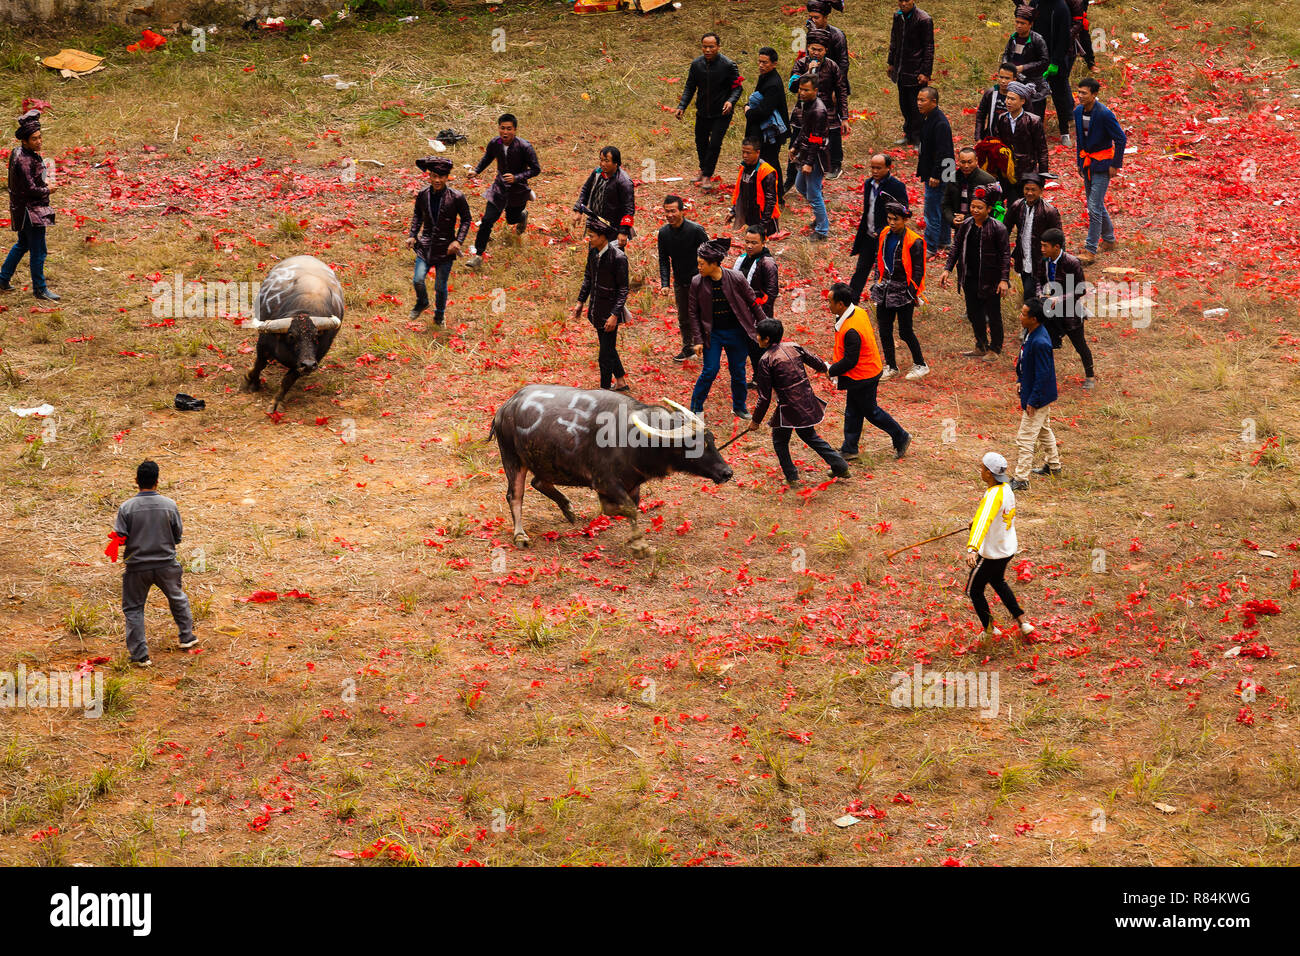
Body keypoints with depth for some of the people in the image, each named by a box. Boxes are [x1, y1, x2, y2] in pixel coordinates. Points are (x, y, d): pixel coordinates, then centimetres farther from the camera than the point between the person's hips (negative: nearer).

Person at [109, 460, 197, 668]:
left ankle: (140, 654, 6)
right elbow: (178, 536, 1)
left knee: (133, 608, 11)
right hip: (166, 565, 2)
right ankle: (187, 637, 39)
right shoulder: (169, 505, -8)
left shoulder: (127, 508, -13)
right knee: (177, 598, 27)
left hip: (137, 567, -2)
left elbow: (120, 539, -12)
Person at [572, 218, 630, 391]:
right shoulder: (593, 249, -1)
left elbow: (623, 289, -17)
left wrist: (615, 315, -20)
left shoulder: (618, 258, -23)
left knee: (606, 355, -1)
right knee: (608, 349, 22)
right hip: (596, 309, 8)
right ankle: (620, 382, 38)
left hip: (609, 311, -8)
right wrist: (581, 301, 13)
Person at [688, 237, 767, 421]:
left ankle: (739, 406, 30)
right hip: (712, 334, 0)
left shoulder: (736, 279, -12)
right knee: (710, 371, -5)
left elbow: (753, 303, 0)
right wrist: (698, 340, -6)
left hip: (736, 333, 0)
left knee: (738, 371, 10)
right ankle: (696, 409, 10)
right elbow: (694, 313, -2)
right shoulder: (697, 283, -9)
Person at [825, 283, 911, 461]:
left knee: (871, 412, 9)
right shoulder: (859, 311, -3)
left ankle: (901, 438, 24)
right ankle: (849, 449, 29)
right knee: (852, 413, 18)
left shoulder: (851, 330, -33)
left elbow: (850, 361, -29)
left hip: (861, 378, -10)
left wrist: (831, 370, -12)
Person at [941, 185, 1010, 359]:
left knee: (993, 315, 4)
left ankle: (995, 349, 18)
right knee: (974, 314, 14)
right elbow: (956, 247, 13)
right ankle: (981, 347, 30)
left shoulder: (997, 228, -12)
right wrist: (948, 269, 5)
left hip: (989, 279, -6)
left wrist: (1004, 279, -16)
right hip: (970, 278, 6)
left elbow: (1005, 254, -11)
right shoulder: (967, 225, 4)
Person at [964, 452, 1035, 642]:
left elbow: (984, 521, -46)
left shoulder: (993, 496, -31)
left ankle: (988, 630, 26)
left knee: (973, 590, 13)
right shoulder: (1006, 489, -2)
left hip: (992, 553, -9)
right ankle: (1021, 621, 33)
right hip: (1009, 548, 9)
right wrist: (975, 522, 34)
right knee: (997, 581, 33)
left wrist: (972, 548, -59)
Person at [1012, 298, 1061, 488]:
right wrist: (1021, 380, 20)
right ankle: (1053, 465, 44)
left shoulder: (1040, 343, -32)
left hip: (1038, 396, -11)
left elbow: (1043, 375, -27)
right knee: (1043, 430, 27)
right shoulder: (1030, 332, -2)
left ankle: (1021, 479, 3)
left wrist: (1033, 401, -22)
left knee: (1026, 438, -4)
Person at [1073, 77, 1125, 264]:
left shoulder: (1104, 114, -21)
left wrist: (1115, 165, -13)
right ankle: (1109, 239, 35)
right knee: (1096, 204, 17)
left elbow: (1121, 139, -15)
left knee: (1094, 208, -10)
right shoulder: (1078, 111, 2)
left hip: (1102, 164, -8)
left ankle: (1090, 251, -9)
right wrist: (1080, 162, 18)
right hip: (1087, 162, 8)